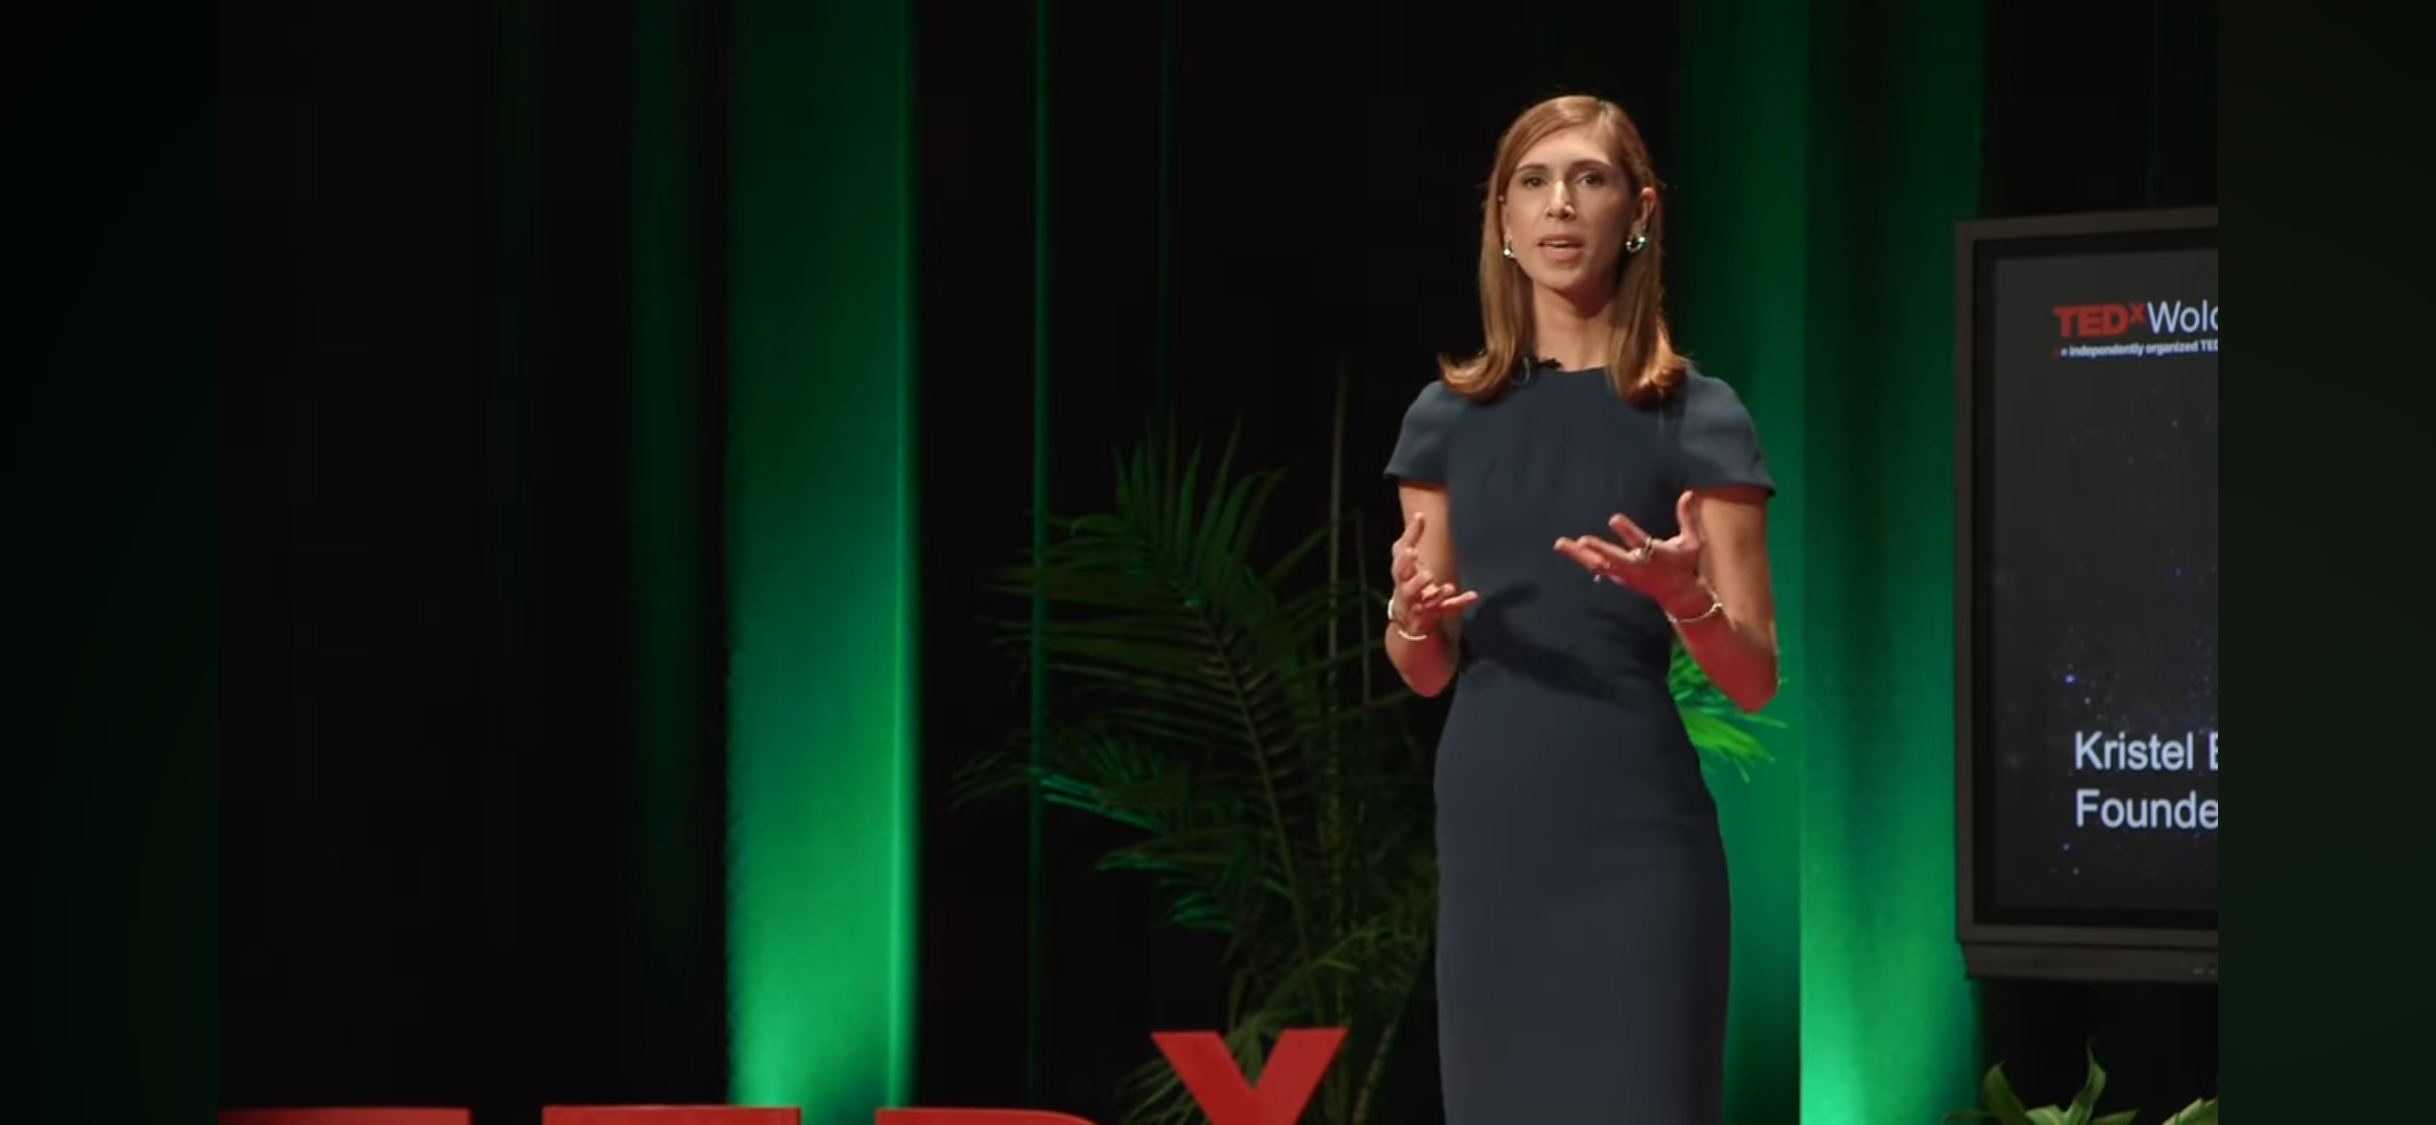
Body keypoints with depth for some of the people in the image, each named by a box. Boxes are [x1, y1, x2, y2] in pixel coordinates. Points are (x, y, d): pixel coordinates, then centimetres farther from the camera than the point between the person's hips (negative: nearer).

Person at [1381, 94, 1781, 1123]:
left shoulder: (1696, 420, -1)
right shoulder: (1450, 417, 9)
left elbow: (1753, 681, -1)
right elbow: (1425, 671, 14)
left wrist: (1684, 596, -21)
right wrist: (1412, 614, -8)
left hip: (1634, 834, -4)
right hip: (1487, 826, 4)